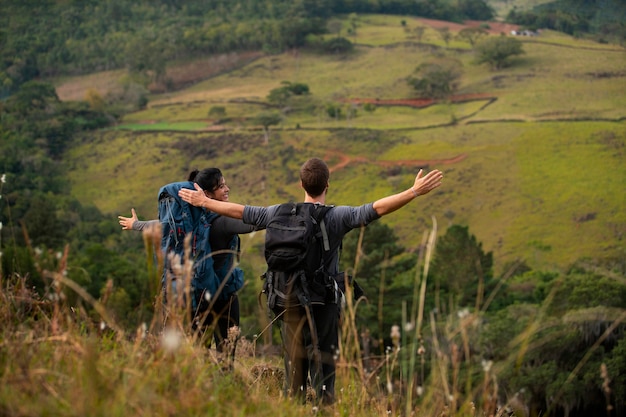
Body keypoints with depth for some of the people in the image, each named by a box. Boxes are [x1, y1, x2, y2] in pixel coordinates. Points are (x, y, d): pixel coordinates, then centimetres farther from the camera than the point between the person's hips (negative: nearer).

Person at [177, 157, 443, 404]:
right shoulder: (338, 217, -11)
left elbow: (242, 212, 6)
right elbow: (378, 208, -20)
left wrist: (204, 202, 18)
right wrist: (414, 192, -20)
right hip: (324, 302, -3)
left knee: (294, 364, 11)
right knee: (324, 364, 3)